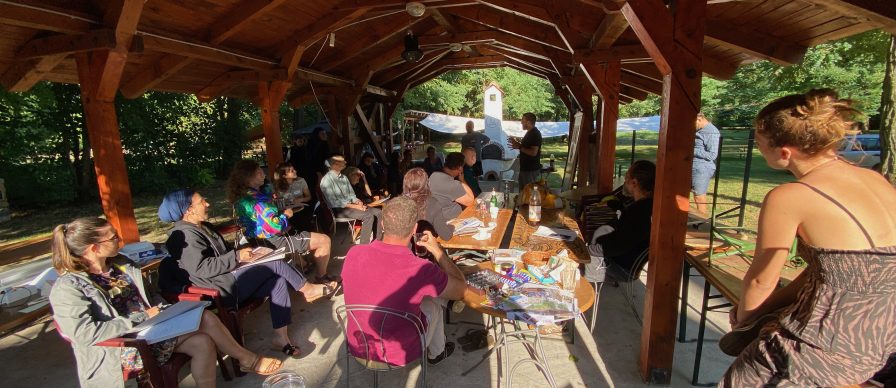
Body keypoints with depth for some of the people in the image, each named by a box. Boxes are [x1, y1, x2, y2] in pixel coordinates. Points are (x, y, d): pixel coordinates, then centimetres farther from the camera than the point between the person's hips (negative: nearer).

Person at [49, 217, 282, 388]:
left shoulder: (121, 265, 8)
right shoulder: (67, 289, -14)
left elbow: (148, 297, 18)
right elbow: (86, 334, -23)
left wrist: (160, 310, -2)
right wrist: (142, 318, -20)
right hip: (123, 348, -7)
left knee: (203, 343, -21)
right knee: (205, 320, -23)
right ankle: (247, 360, -7)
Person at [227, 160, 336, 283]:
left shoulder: (241, 197, 4)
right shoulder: (255, 200, -28)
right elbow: (275, 226, -32)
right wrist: (285, 215, -13)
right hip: (273, 241, -11)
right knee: (324, 241, -5)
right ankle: (321, 278, 10)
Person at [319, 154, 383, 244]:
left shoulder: (344, 177, 14)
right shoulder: (327, 180, -12)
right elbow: (334, 202, -18)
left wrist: (358, 202, -7)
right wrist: (354, 206, -20)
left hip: (351, 205, 8)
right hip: (339, 209, -8)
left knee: (378, 212, -9)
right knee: (368, 216, -28)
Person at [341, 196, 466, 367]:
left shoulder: (353, 253, -19)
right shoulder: (422, 270, -30)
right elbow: (460, 290, -11)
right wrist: (437, 250, -3)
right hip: (400, 357, -3)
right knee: (434, 302, 21)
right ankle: (436, 353, 44)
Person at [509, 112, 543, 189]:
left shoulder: (535, 134, -19)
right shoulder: (529, 133, 13)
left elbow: (533, 152, -26)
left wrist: (519, 147, -21)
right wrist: (517, 143, 10)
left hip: (531, 170, -10)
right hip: (525, 168, 10)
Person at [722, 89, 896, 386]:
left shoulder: (787, 197, -20)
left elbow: (760, 281, -9)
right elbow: (829, 269, 8)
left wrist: (743, 319, 10)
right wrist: (767, 308, 13)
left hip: (833, 348, -8)